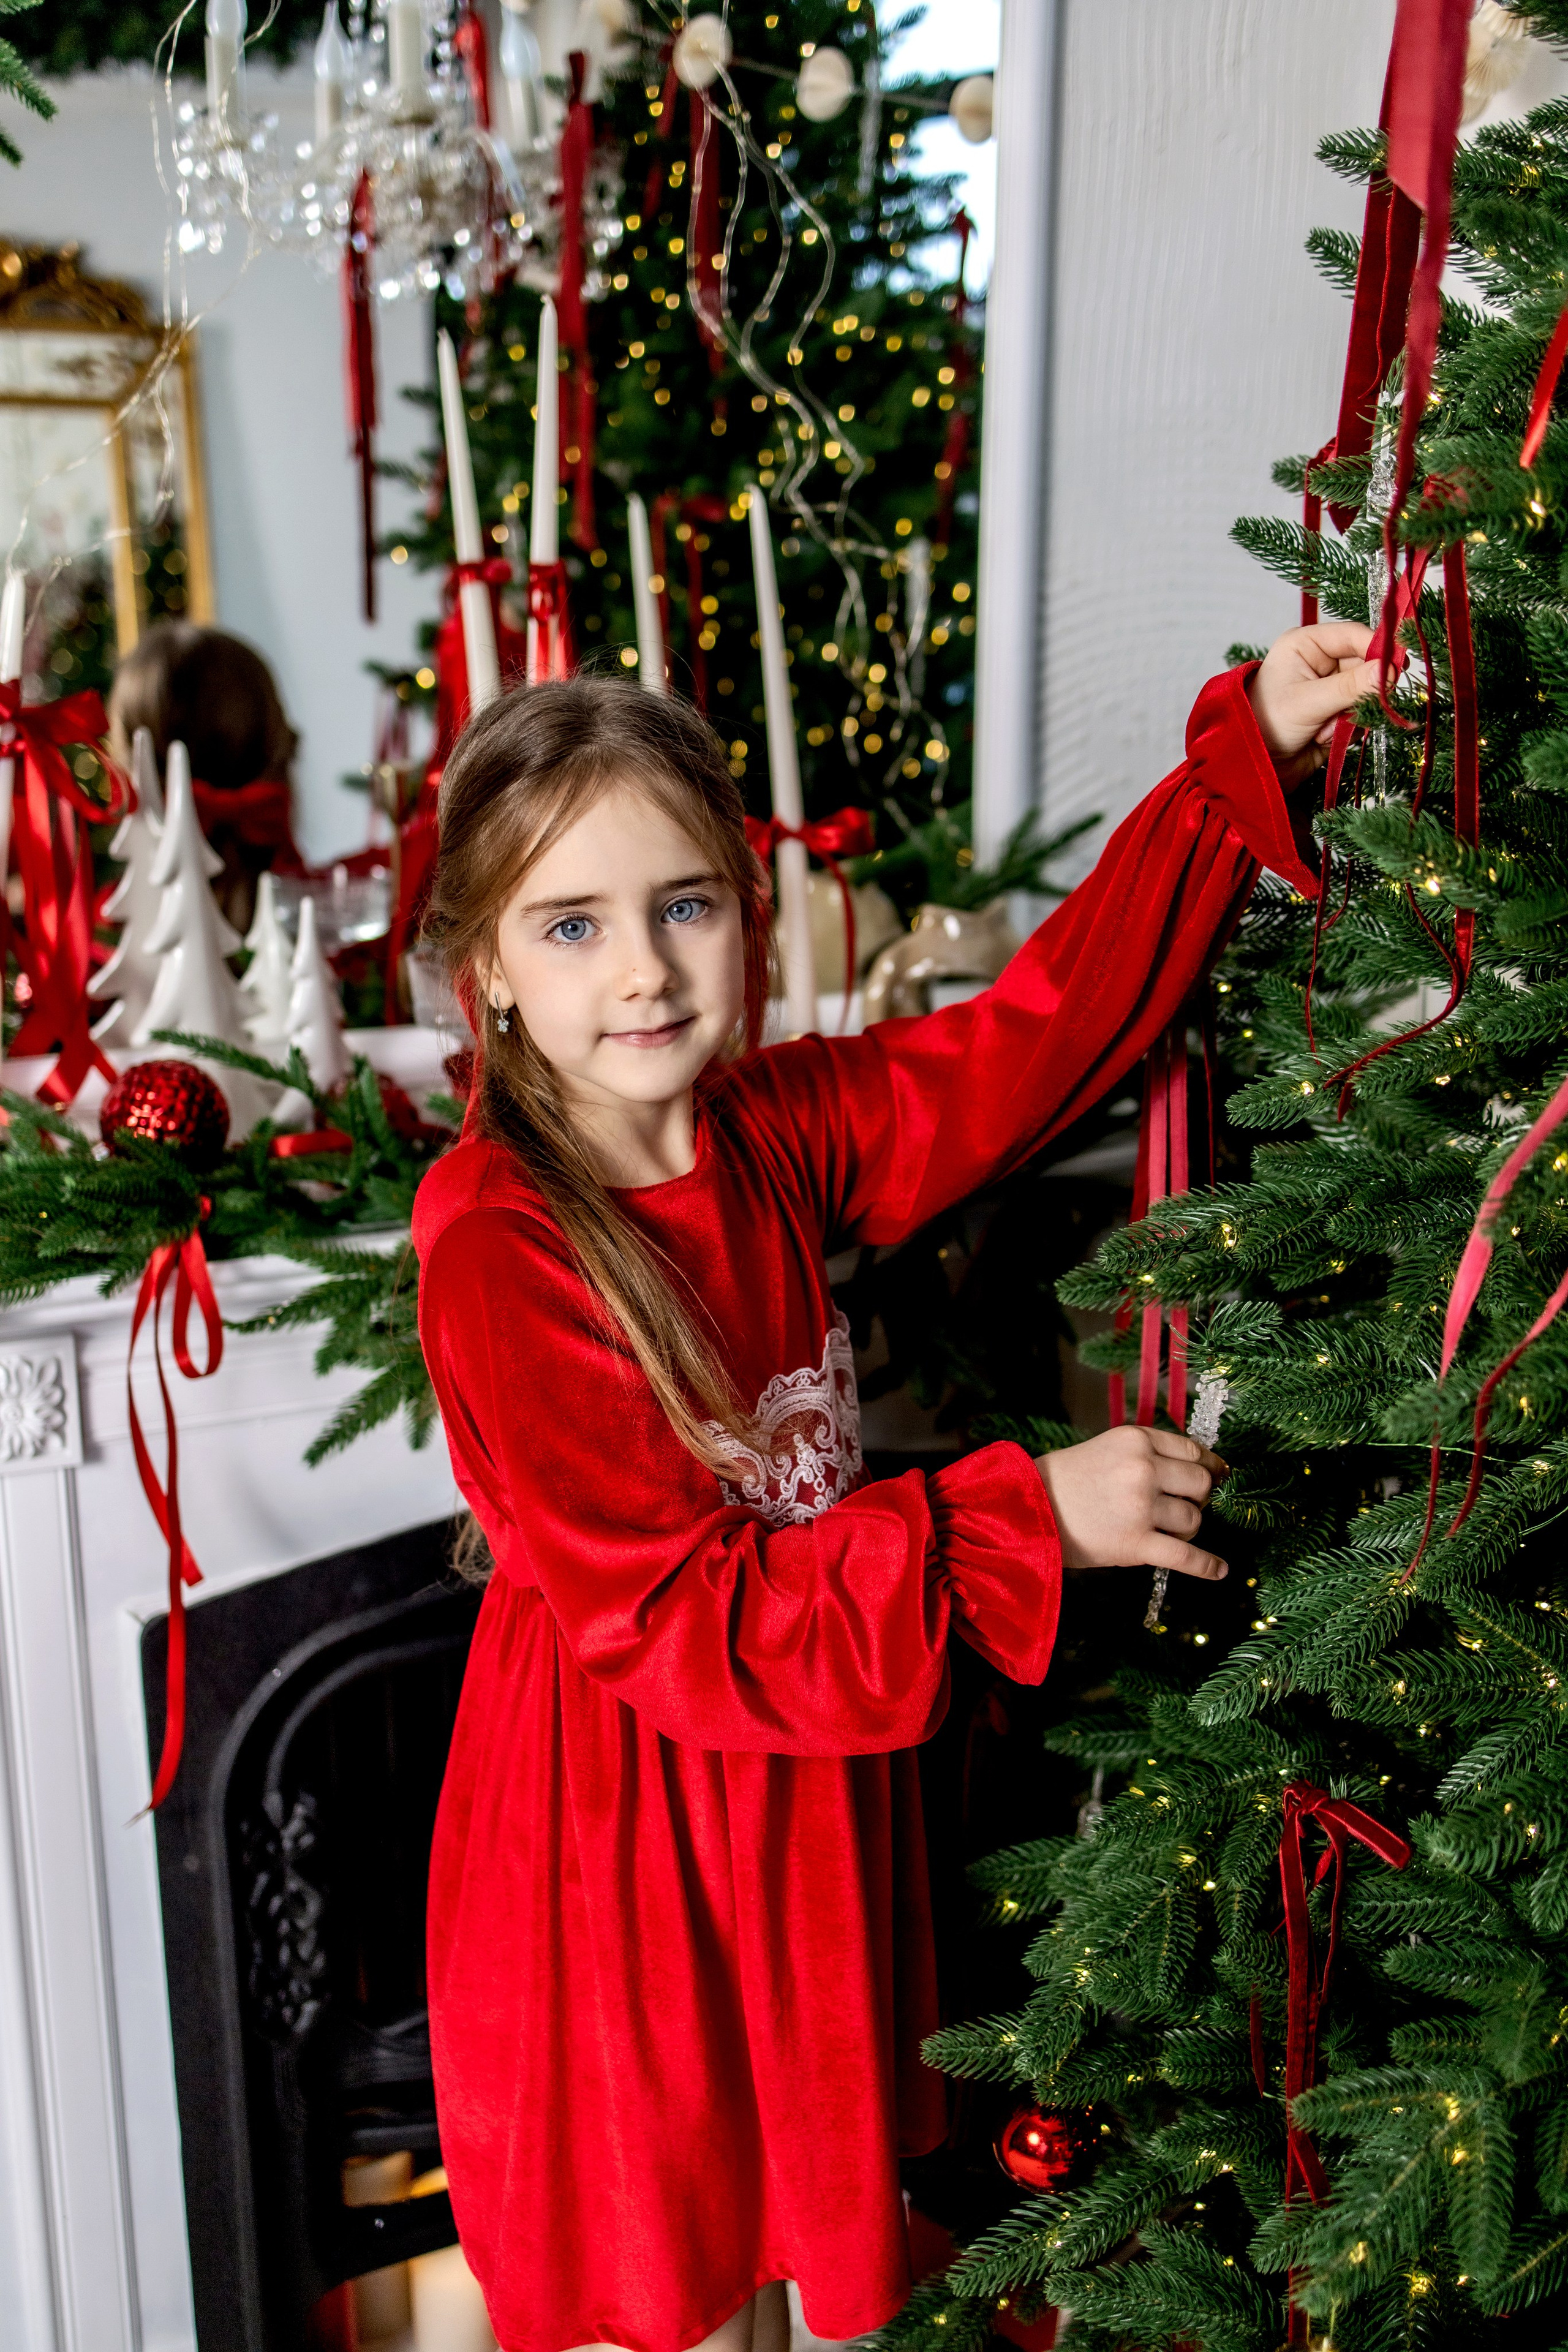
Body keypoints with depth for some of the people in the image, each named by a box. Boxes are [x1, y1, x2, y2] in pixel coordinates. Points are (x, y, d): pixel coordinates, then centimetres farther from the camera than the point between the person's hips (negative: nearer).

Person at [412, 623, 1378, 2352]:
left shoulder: (777, 1132, -6)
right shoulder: (495, 1241, -25)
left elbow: (1038, 1032, -1)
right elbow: (665, 1616, -26)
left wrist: (1248, 754, -6)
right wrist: (1020, 1518, -27)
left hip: (811, 1775, 6)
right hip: (626, 1825, -5)